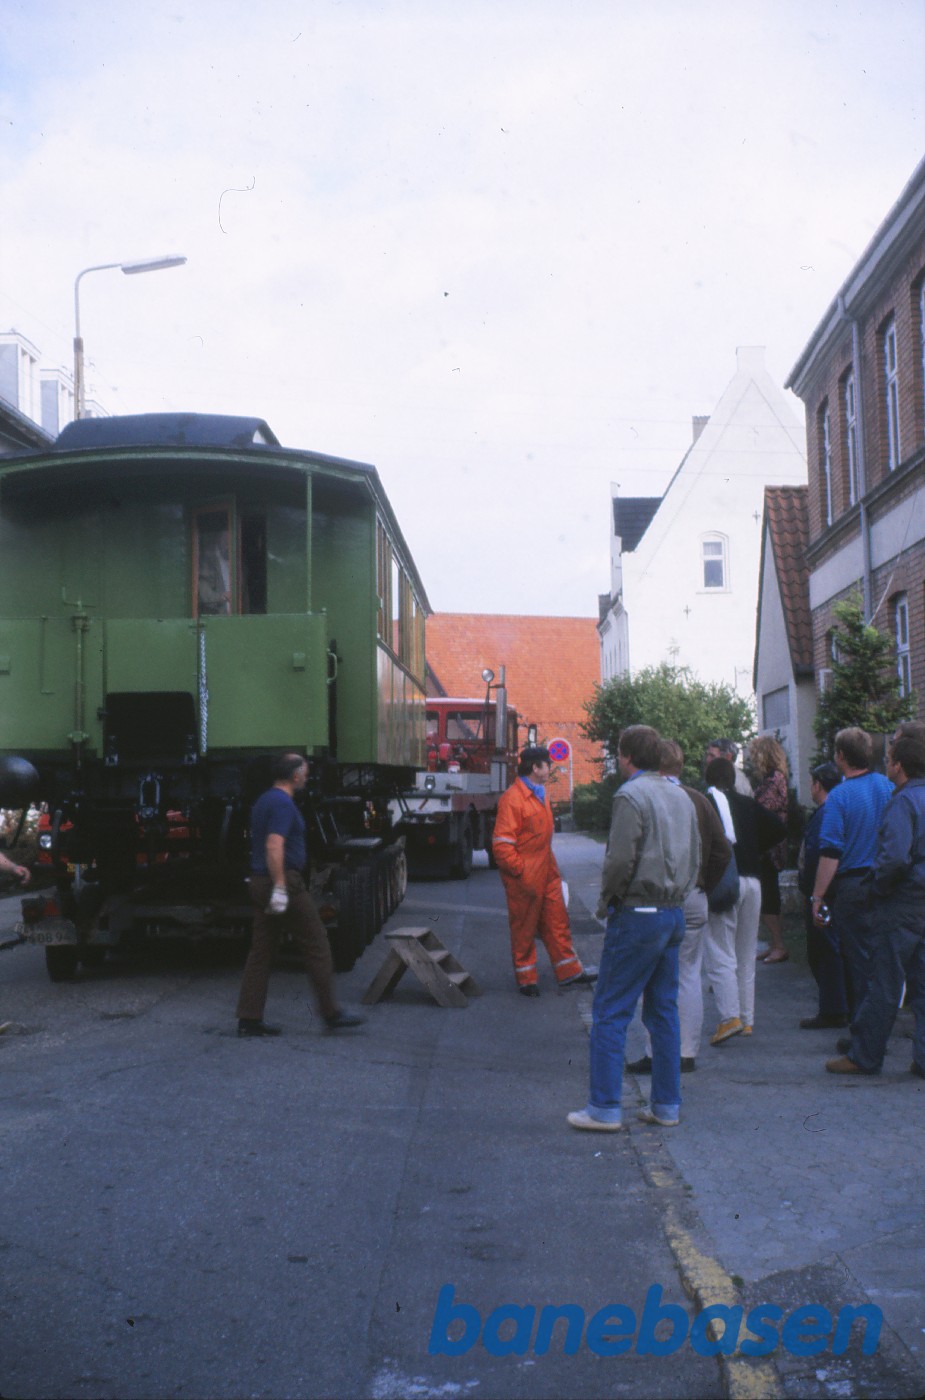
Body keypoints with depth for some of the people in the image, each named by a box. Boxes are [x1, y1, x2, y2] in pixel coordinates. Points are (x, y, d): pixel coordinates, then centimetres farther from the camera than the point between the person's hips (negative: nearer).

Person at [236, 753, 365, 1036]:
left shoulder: (263, 801, 16)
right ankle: (331, 1013, 5)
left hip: (260, 883, 10)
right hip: (286, 883, -10)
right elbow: (274, 846, -25)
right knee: (316, 945, 0)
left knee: (261, 951, 8)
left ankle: (249, 1019, 6)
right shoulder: (283, 803, -15)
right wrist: (280, 888, -27)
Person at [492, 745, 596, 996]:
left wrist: (552, 868, 19)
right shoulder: (512, 799, -19)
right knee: (524, 930, 5)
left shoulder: (540, 795, 12)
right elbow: (501, 845, -22)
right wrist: (521, 872, -20)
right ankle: (526, 980, 16)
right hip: (524, 881, -9)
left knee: (557, 922, 12)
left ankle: (569, 972, 21)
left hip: (546, 874, 9)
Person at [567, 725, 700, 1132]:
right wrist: (677, 896, 17)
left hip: (637, 915, -8)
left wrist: (606, 902, -4)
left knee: (610, 1014, -2)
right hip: (675, 914, 8)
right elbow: (695, 858, 16)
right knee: (663, 1011, 12)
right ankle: (666, 1105, 15)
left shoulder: (631, 795, -11)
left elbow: (620, 860, -17)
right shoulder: (681, 797, 14)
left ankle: (604, 1109, -1)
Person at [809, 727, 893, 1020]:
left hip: (852, 886, -5)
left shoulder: (839, 796, -13)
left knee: (857, 961, 1)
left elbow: (830, 853, -15)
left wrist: (818, 897, -11)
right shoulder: (888, 787, 3)